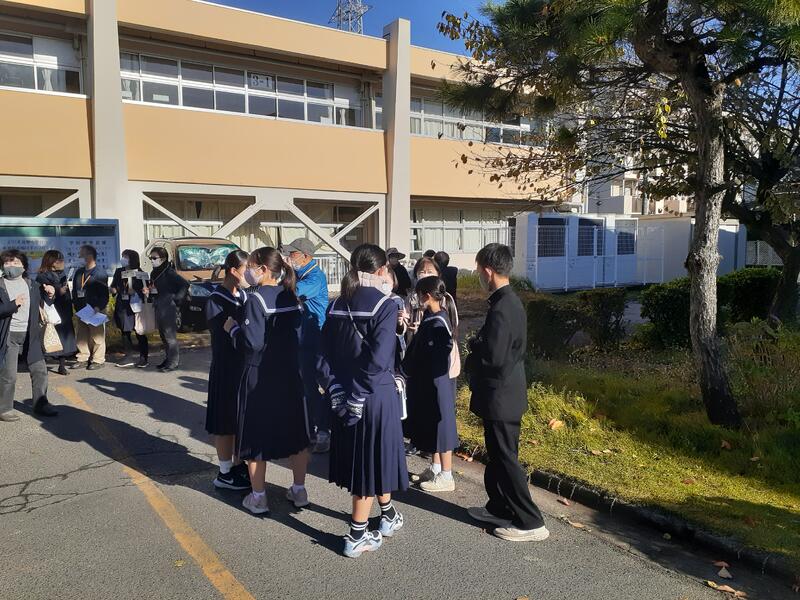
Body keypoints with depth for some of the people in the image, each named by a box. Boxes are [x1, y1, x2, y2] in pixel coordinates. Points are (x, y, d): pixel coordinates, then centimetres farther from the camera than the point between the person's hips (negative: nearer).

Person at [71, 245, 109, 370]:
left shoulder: (100, 272, -4)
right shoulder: (79, 272, 16)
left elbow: (104, 293, -9)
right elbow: (74, 291, 21)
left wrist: (99, 307, -19)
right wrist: (76, 304, 8)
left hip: (95, 310, -7)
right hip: (81, 310, 7)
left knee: (97, 335, -3)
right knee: (81, 336, 8)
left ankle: (98, 360, 3)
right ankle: (83, 359, 16)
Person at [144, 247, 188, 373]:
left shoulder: (169, 272, -13)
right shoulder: (154, 273, 14)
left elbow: (185, 284, -20)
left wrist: (176, 299, -17)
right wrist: (148, 292, 4)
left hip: (169, 308, -9)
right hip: (158, 308, 9)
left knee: (170, 335, -5)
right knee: (163, 335, 14)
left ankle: (173, 362, 1)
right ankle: (168, 359, 23)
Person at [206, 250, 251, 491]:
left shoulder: (243, 295, 7)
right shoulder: (217, 300, -14)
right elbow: (225, 334, -19)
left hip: (245, 366, 7)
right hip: (226, 368, -7)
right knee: (226, 422, 4)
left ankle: (239, 465, 30)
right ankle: (225, 474, 17)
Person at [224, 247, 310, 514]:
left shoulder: (256, 299, -16)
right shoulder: (291, 297, 4)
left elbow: (251, 343, -21)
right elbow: (297, 335, 9)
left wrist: (233, 327, -6)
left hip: (260, 378, -6)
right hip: (291, 375, 6)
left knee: (256, 436, 8)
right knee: (295, 433, 15)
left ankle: (258, 498, 19)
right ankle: (299, 491, 25)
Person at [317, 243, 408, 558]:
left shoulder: (336, 306, 2)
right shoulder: (385, 306, -14)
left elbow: (324, 357, -1)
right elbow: (378, 358, -22)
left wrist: (338, 392, 0)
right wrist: (359, 397, -15)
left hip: (345, 395, 6)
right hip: (377, 395, -6)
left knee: (358, 457, 20)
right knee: (372, 459, 7)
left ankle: (388, 514, 40)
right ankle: (357, 536, 16)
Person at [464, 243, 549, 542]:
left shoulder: (501, 309, -24)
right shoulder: (510, 301, 8)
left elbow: (493, 358, -27)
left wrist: (470, 362, -9)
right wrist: (478, 346, 1)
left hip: (500, 396, -10)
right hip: (505, 393, 10)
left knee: (506, 459, 2)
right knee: (497, 456, 20)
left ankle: (530, 522, 12)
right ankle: (499, 507, 35)